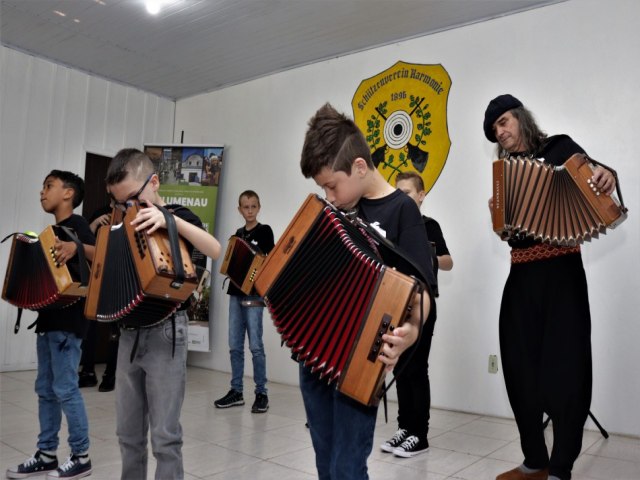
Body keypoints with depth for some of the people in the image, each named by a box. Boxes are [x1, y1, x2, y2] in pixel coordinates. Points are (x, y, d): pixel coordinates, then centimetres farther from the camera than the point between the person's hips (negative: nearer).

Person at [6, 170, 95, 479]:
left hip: (68, 319, -9)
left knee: (65, 389, -4)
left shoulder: (76, 224, -9)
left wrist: (77, 248, -39)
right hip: (48, 317, 9)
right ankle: (46, 455, 22)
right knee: (45, 390, 12)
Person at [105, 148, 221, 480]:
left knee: (164, 434, -2)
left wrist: (169, 220, -34)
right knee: (127, 431, 14)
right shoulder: (128, 224, 10)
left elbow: (215, 250, -25)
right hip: (130, 332, 6)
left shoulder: (177, 217, -6)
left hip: (165, 332, -6)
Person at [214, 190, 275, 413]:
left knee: (255, 345, -4)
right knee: (235, 345, 8)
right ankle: (236, 391, 18)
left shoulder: (264, 231, -2)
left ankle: (261, 393, 6)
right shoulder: (238, 233, 15)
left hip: (254, 294, -6)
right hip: (236, 292, 6)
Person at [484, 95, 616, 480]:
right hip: (522, 274, 5)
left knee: (565, 365, -2)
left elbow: (593, 178, -8)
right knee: (521, 365, 6)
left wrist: (607, 176, -29)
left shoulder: (559, 147, 4)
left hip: (561, 269, -5)